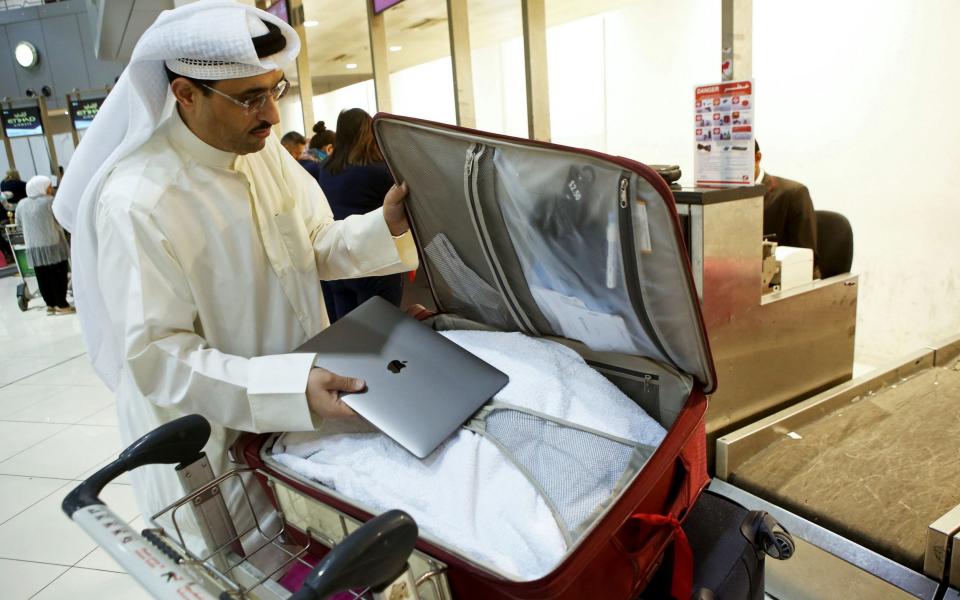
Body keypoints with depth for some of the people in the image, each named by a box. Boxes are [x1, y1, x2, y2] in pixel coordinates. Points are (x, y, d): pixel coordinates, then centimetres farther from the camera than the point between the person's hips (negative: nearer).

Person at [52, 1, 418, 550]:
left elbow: (316, 246, 4)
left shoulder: (266, 152, -4)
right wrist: (293, 387, -37)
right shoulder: (136, 202, -25)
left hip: (299, 417, 6)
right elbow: (157, 359, -26)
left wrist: (385, 226, -16)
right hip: (216, 447, -6)